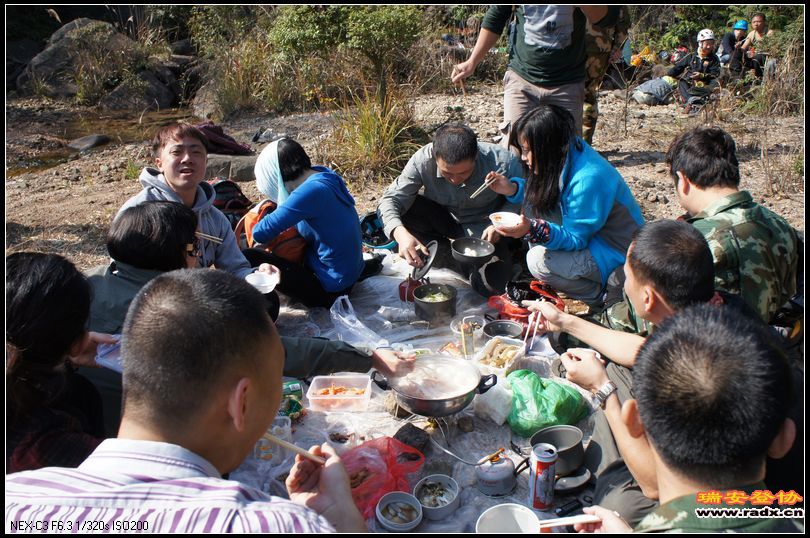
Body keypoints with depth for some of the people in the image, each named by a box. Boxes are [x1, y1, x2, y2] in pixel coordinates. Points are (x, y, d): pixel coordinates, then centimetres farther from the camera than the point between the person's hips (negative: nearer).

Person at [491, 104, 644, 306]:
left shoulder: (588, 180, -33)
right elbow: (537, 195, 10)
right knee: (533, 206, -3)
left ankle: (601, 295, -2)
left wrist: (534, 230, -41)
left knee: (540, 261, -26)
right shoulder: (567, 155, -6)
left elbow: (575, 240, -27)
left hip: (616, 254, -9)